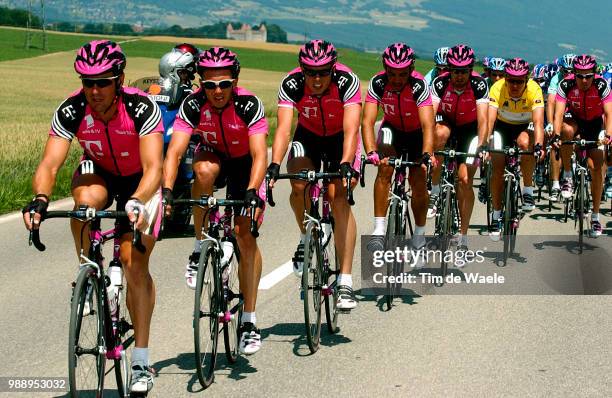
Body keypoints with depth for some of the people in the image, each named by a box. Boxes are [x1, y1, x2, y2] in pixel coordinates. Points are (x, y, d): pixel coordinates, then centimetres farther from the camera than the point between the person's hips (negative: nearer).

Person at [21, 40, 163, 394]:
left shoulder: (142, 108, -33)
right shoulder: (71, 111, -26)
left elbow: (153, 167, -41)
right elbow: (50, 164, -32)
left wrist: (137, 203, -60)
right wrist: (40, 200, -52)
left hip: (140, 181, -2)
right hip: (100, 173, 2)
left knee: (135, 263, -13)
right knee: (85, 200, -35)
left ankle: (141, 361, -3)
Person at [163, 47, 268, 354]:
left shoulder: (249, 104, -30)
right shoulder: (193, 105, -26)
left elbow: (260, 155, -37)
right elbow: (174, 151, -33)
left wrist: (252, 193, -53)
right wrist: (167, 190, -48)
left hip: (244, 164, -1)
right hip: (212, 155, 1)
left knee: (245, 235, -14)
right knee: (205, 170, -36)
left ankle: (249, 321, -6)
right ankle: (200, 248, -17)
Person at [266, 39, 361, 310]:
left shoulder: (347, 81, -31)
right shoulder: (291, 85, -27)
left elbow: (351, 129, -38)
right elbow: (283, 128, -35)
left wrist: (346, 164, -54)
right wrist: (274, 164, -50)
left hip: (340, 139, -2)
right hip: (308, 136, 2)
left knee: (339, 196, -21)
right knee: (299, 185, -26)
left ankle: (345, 282, -23)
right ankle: (307, 236, 7)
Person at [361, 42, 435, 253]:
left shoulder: (419, 85, -32)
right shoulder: (377, 83, -27)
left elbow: (427, 124, -42)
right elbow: (367, 121, -34)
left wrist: (427, 154, -57)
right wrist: (371, 152, -50)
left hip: (417, 133, -1)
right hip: (392, 129, 1)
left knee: (418, 182, -10)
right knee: (385, 167, -25)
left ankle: (420, 235, 13)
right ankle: (379, 230, -24)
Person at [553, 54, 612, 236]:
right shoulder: (566, 85, -27)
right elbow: (559, 113, -33)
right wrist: (556, 135, -50)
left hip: (594, 123, 0)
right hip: (574, 119, 0)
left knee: (597, 168, -9)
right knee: (567, 131, -37)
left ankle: (595, 216, 3)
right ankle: (567, 176, -18)